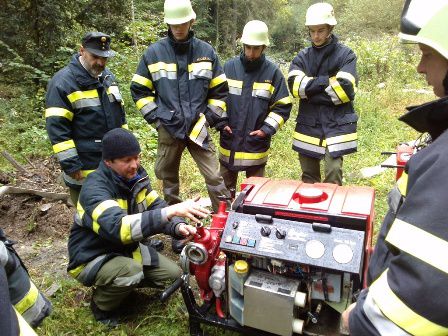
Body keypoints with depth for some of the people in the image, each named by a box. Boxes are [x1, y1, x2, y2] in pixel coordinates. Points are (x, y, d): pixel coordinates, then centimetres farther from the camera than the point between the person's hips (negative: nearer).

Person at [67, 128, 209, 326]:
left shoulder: (135, 176, -7)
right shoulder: (95, 188, -30)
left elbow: (156, 207, -5)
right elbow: (118, 227, -47)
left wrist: (178, 226, -28)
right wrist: (171, 211, -53)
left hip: (125, 248, 7)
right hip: (92, 258, -6)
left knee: (173, 274, 0)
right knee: (132, 272, -34)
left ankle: (120, 283, 18)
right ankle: (101, 304, -2)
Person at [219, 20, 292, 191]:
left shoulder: (273, 72, -3)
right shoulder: (229, 67, 0)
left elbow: (283, 106, -1)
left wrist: (267, 129, -11)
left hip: (256, 144, -1)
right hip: (229, 141, 2)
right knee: (225, 188, 17)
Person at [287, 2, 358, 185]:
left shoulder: (345, 54, 0)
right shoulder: (302, 56, 8)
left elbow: (344, 90, -14)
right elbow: (295, 86, -8)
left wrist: (310, 91, -8)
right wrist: (326, 81, -12)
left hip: (336, 126, -3)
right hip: (308, 125, 3)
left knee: (333, 177, -6)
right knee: (308, 179, 12)